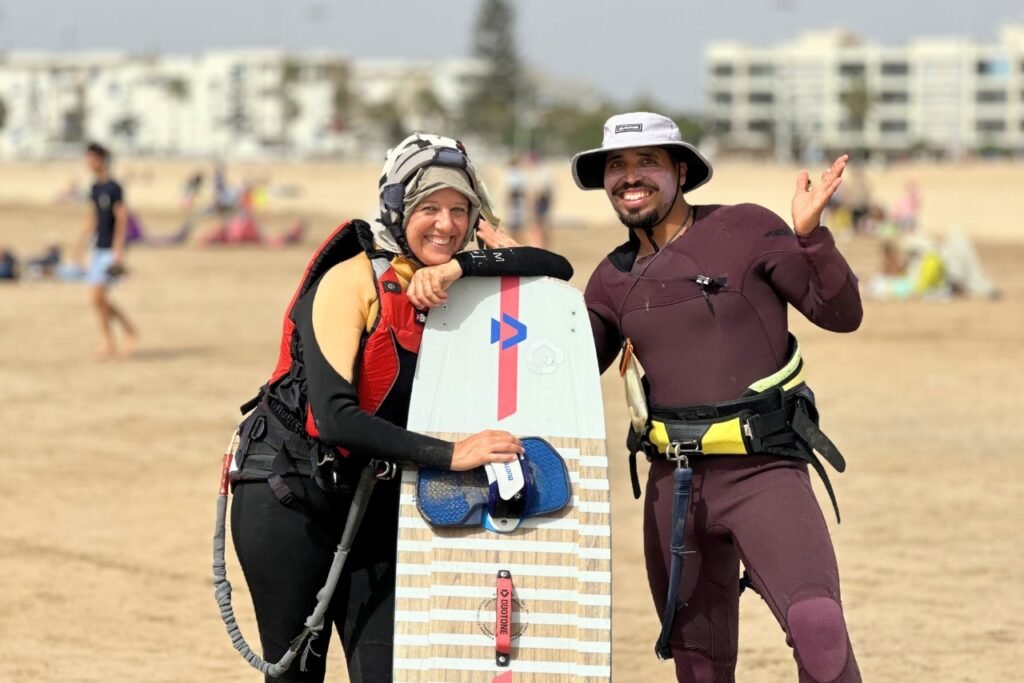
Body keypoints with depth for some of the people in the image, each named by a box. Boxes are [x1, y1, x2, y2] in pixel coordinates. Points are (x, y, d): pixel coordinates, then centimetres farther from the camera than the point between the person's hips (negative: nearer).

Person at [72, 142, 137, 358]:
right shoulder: (95, 188, 11)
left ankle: (108, 342, 0)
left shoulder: (113, 188, -14)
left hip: (111, 250, -9)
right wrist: (82, 243, 20)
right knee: (97, 298, 8)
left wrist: (118, 251, -20)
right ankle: (130, 330, 22)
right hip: (98, 249, 9)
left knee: (97, 296, -12)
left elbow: (122, 219, -16)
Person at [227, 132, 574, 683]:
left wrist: (461, 266, -23)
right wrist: (451, 454, -30)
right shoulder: (351, 282, -17)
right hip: (288, 497, -5)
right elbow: (334, 417, -25)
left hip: (374, 504, 5)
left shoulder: (459, 289, 1)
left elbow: (556, 267, -11)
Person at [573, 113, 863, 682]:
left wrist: (811, 234, -21)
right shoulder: (615, 278, 11)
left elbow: (841, 313, -5)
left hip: (764, 471, -5)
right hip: (675, 481, 5)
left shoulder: (745, 230, -3)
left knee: (817, 624, -26)